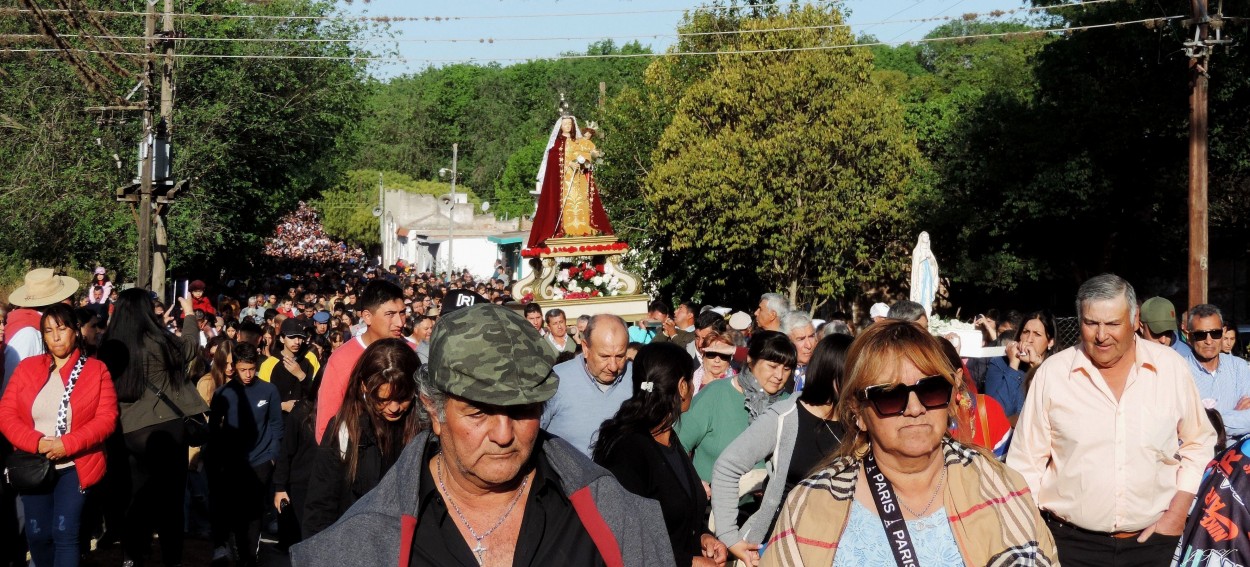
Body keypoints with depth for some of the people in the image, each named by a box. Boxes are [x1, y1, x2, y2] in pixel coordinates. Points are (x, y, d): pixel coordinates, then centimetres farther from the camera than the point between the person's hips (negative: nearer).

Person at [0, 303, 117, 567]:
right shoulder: (27, 367, 6)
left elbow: (107, 418, -9)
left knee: (64, 533, -14)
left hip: (75, 466, -3)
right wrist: (36, 442, -16)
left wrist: (68, 444, -21)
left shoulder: (96, 370, -1)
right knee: (37, 535, 6)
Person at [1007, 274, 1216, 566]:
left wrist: (1178, 512, 1)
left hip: (1153, 540, 2)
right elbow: (1026, 462, -1)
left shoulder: (1172, 367, -1)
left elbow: (1198, 443, 10)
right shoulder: (1052, 373, -6)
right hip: (1071, 542, -1)